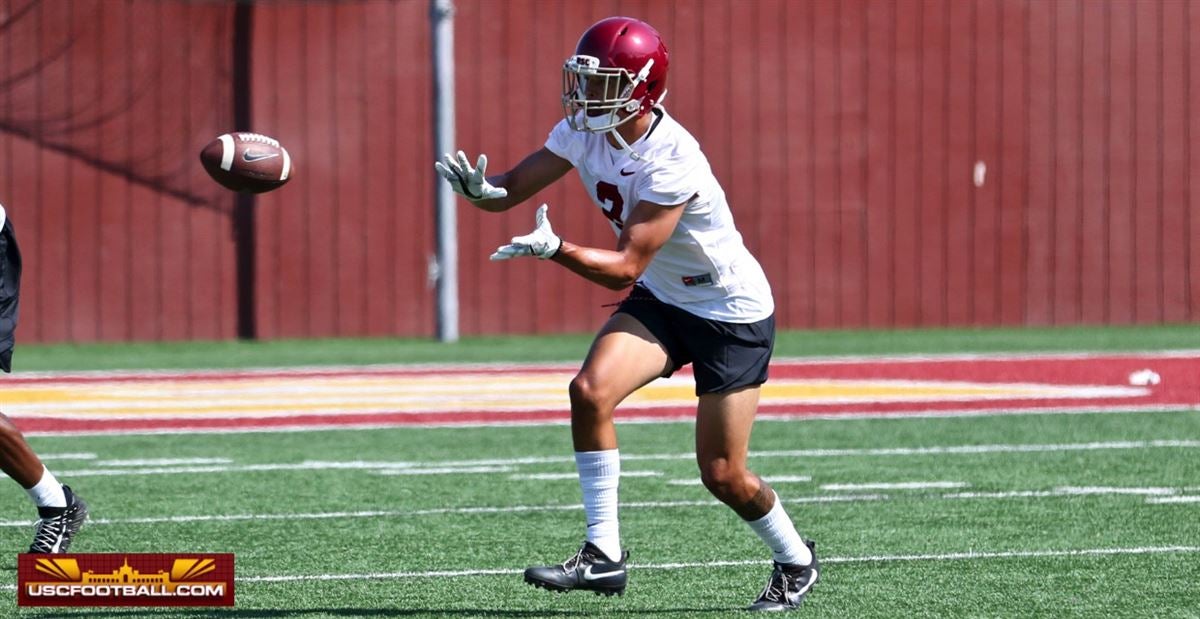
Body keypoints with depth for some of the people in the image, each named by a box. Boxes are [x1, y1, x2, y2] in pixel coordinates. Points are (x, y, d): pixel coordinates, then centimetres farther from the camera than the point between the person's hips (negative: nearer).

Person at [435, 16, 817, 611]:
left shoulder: (670, 161, -32)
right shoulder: (583, 132, -9)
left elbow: (624, 268, -31)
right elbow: (511, 189, -7)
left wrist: (555, 248, -46)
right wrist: (478, 187, -30)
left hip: (734, 314, -7)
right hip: (660, 300, 7)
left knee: (723, 476, -2)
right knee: (590, 391, -20)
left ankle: (794, 561, 27)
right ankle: (603, 555, -13)